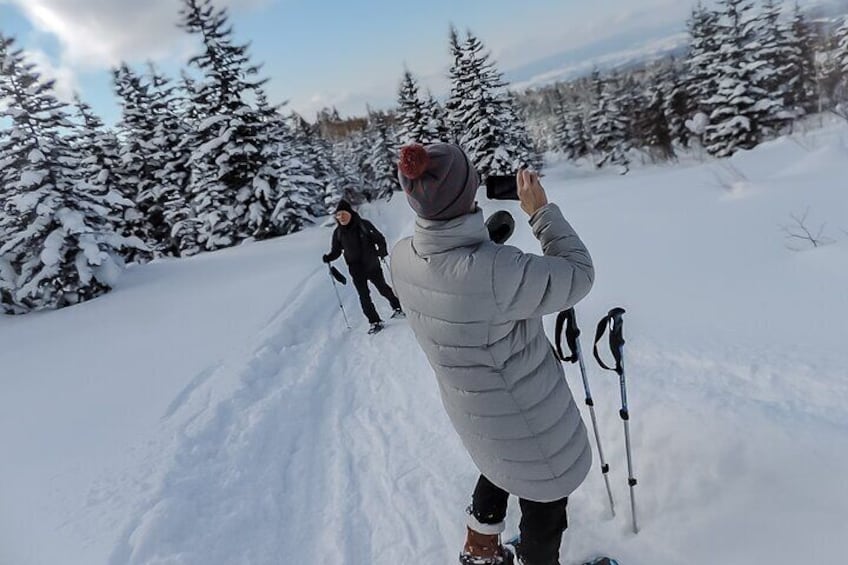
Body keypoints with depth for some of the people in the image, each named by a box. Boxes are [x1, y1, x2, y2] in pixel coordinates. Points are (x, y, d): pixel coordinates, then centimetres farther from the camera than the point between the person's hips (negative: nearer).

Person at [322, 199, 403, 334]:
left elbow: (379, 238, -3)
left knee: (383, 289, 12)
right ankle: (375, 322, 7)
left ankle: (398, 308, 35)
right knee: (364, 296, -2)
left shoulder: (363, 225, -10)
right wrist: (328, 258, -15)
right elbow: (336, 251, 6)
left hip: (372, 266, -2)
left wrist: (382, 251, -22)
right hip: (356, 270, 2)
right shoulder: (338, 232, -2)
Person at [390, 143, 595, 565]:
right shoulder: (496, 271, -39)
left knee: (501, 467, 36)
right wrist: (541, 211, -14)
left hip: (471, 404, 7)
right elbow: (579, 274, -22)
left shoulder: (402, 258, -16)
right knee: (545, 500, 22)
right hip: (525, 413, -7)